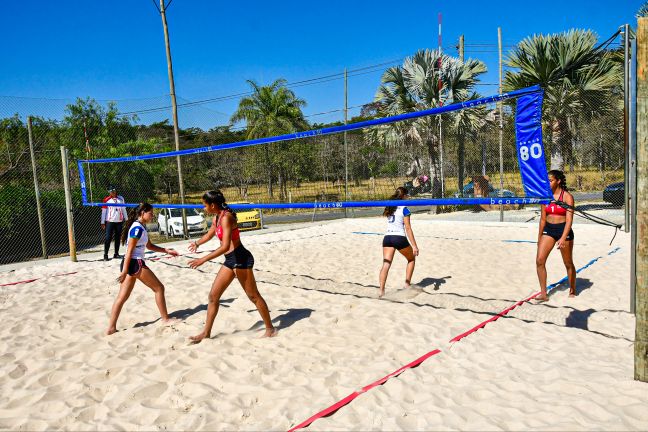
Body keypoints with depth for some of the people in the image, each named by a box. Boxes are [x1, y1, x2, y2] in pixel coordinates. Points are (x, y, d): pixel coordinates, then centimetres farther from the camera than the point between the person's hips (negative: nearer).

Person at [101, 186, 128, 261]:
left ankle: (116, 253, 17)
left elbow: (124, 209, 15)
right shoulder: (106, 200, -2)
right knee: (108, 238, -6)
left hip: (119, 221, 4)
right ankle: (105, 254, -1)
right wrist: (103, 222, -4)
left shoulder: (121, 198, 8)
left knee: (118, 237, 9)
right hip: (110, 221, -4)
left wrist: (126, 219, 14)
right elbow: (103, 211, -1)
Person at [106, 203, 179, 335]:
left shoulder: (141, 227, 15)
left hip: (130, 264, 9)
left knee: (122, 297, 8)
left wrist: (166, 250, 16)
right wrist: (125, 271, -19)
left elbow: (149, 246, 23)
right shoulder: (138, 228, -14)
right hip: (135, 264, -9)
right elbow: (129, 250, -17)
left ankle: (111, 328, 7)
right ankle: (165, 319, 13)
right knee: (159, 288, 4)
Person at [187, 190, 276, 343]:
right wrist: (197, 243, 51)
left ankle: (270, 328, 17)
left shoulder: (226, 217, -18)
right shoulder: (217, 218, 10)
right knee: (213, 296, 9)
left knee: (253, 296, 2)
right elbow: (209, 234, 33)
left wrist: (203, 259, -27)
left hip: (240, 258, -9)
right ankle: (206, 332, 20)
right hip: (230, 260, 9)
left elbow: (225, 246, -27)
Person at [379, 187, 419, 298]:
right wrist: (414, 246, -7)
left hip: (387, 238, 5)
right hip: (399, 238, -4)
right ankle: (407, 284, 18)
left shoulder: (389, 207, 14)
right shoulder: (404, 209, -4)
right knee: (412, 259, 20)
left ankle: (381, 290, -15)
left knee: (386, 264, -3)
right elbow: (408, 228, -7)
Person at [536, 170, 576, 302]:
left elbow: (569, 219, -16)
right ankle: (543, 293, -5)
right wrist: (539, 237, 14)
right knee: (539, 260, -10)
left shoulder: (567, 197, -10)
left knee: (568, 263, 11)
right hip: (548, 230, 4)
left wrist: (563, 238, -25)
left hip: (563, 230, -4)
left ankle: (572, 291, 32)